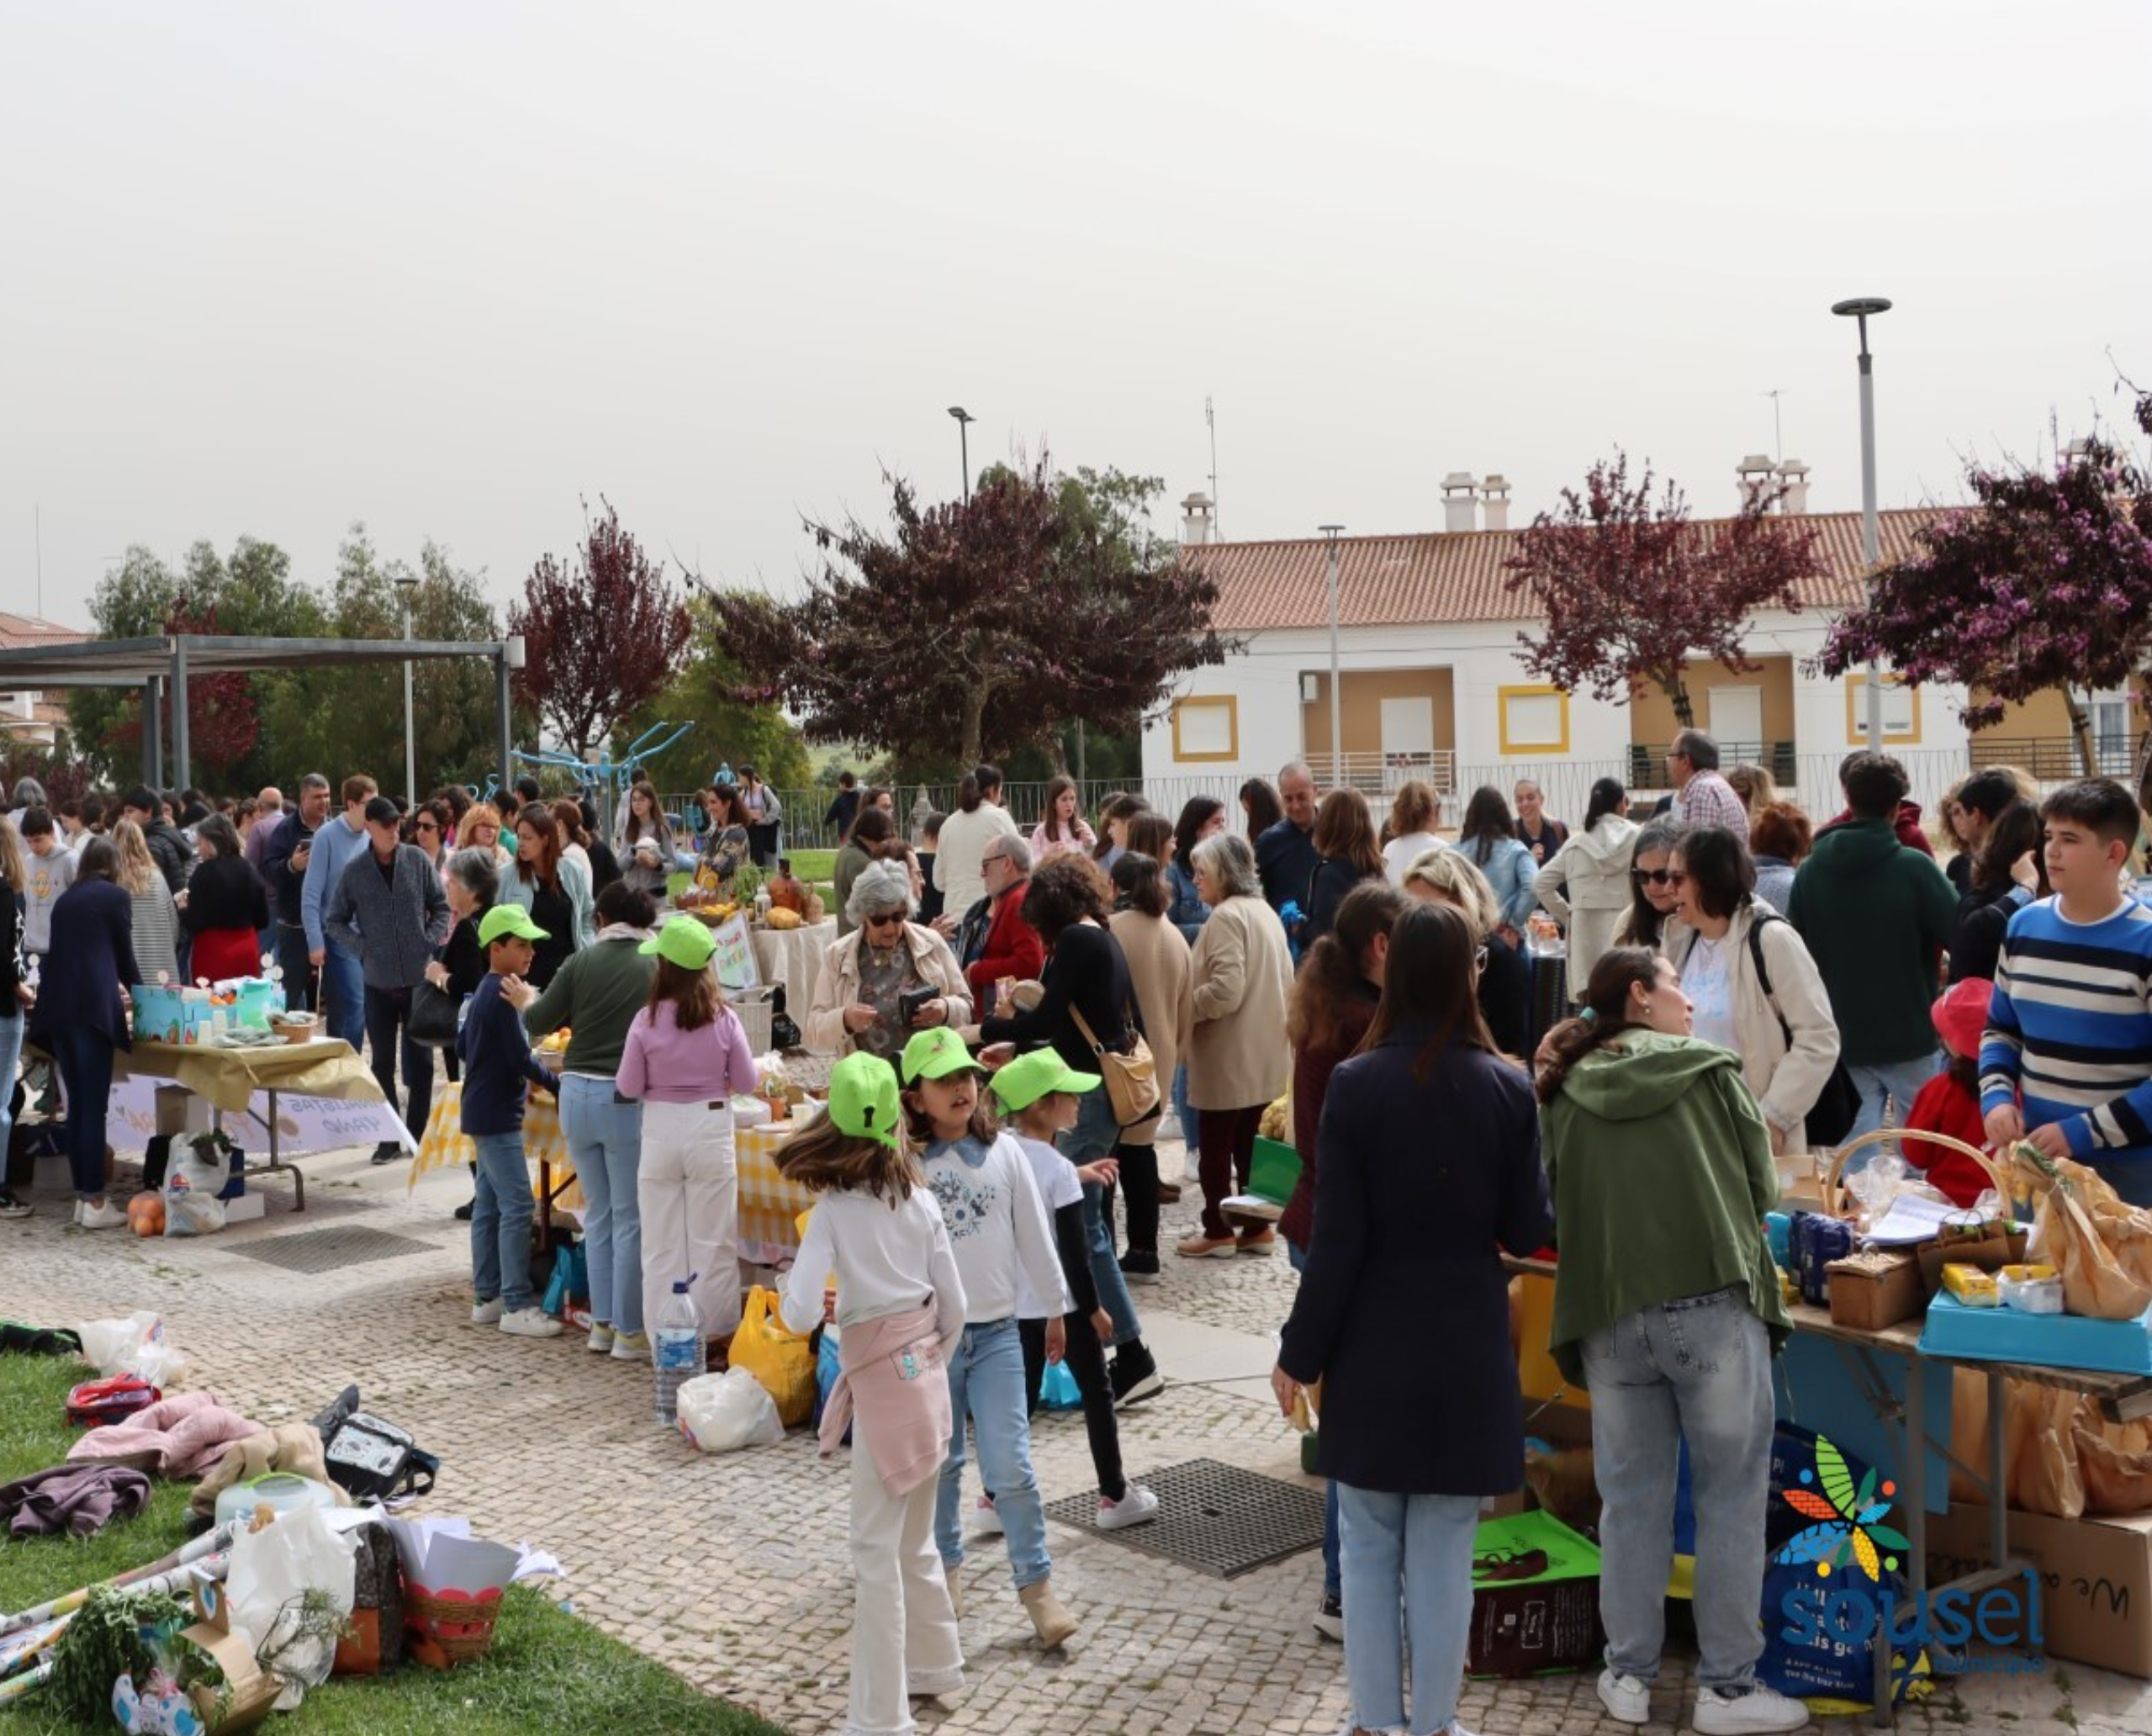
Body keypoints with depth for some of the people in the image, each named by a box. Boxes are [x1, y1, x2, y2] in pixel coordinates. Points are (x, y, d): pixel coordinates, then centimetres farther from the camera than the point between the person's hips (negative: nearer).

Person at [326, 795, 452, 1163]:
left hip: (420, 978, 0)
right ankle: (388, 1138, 14)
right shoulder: (355, 871, -1)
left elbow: (441, 906, 7)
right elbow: (334, 921, 8)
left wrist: (431, 942, -5)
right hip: (379, 982, 0)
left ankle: (418, 1134, 16)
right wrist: (362, 948, -4)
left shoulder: (417, 860, -1)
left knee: (421, 1061, 5)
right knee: (383, 1063, 6)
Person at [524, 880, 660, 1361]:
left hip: (577, 1092, 4)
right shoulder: (657, 968, -6)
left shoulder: (582, 962, 1)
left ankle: (602, 1323, 21)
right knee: (630, 1217, 4)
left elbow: (537, 1023, 4)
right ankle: (630, 1331, 8)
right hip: (626, 1099, -4)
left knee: (598, 1213, 15)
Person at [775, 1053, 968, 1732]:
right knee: (914, 1541, 23)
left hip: (881, 1383, -6)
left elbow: (800, 1315, -19)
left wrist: (791, 1292, 3)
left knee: (876, 1552, 2)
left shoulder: (832, 1210, -13)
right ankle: (931, 1665, 38)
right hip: (927, 1376, 6)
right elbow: (954, 1307, 5)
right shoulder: (920, 1200, 1)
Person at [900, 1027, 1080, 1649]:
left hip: (996, 1332, 1)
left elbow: (1034, 1235, 7)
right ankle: (945, 1566, 34)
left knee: (1010, 1467, -5)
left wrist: (1056, 1307, 13)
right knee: (940, 1462, 14)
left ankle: (1037, 1585, 8)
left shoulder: (1004, 1151, -1)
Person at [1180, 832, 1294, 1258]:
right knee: (1249, 1142, 16)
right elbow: (1286, 982, 15)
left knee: (1215, 1146, 3)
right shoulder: (1265, 911, 12)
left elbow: (1225, 990, -24)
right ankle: (1257, 1227, 20)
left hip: (1228, 1056, -9)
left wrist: (1184, 1007, -11)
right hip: (1264, 1052, 9)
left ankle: (1218, 1231, 11)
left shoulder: (1227, 917, -17)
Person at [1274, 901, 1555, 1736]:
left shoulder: (1354, 1085, -11)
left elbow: (1336, 1242, -10)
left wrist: (1299, 1352, 0)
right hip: (1467, 1351, 1)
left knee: (1369, 1549, 11)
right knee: (1443, 1554, 9)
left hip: (1373, 1350, -1)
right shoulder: (1508, 1087, -6)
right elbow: (1527, 1232, -1)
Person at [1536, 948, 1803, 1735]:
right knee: (1731, 1499, 8)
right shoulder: (1709, 1070, 1)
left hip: (1610, 1317, 3)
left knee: (1631, 1499, 14)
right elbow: (1761, 1186, 6)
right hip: (1714, 1305, -3)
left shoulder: (1564, 1094, 5)